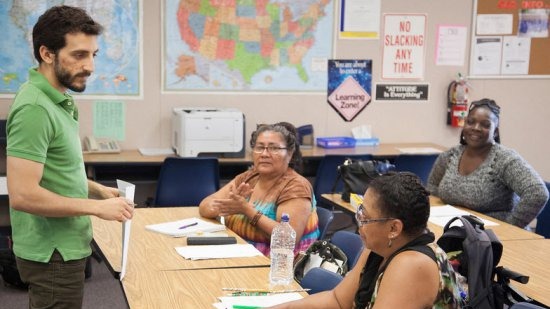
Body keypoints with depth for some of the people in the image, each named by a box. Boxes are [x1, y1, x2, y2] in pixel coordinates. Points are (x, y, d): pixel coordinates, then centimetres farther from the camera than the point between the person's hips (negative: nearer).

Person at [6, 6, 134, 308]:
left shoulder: (56, 99, 7)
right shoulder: (35, 108, -23)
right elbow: (22, 195, -28)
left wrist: (96, 189, 8)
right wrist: (97, 207, -21)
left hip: (63, 246, 9)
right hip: (53, 254, -9)